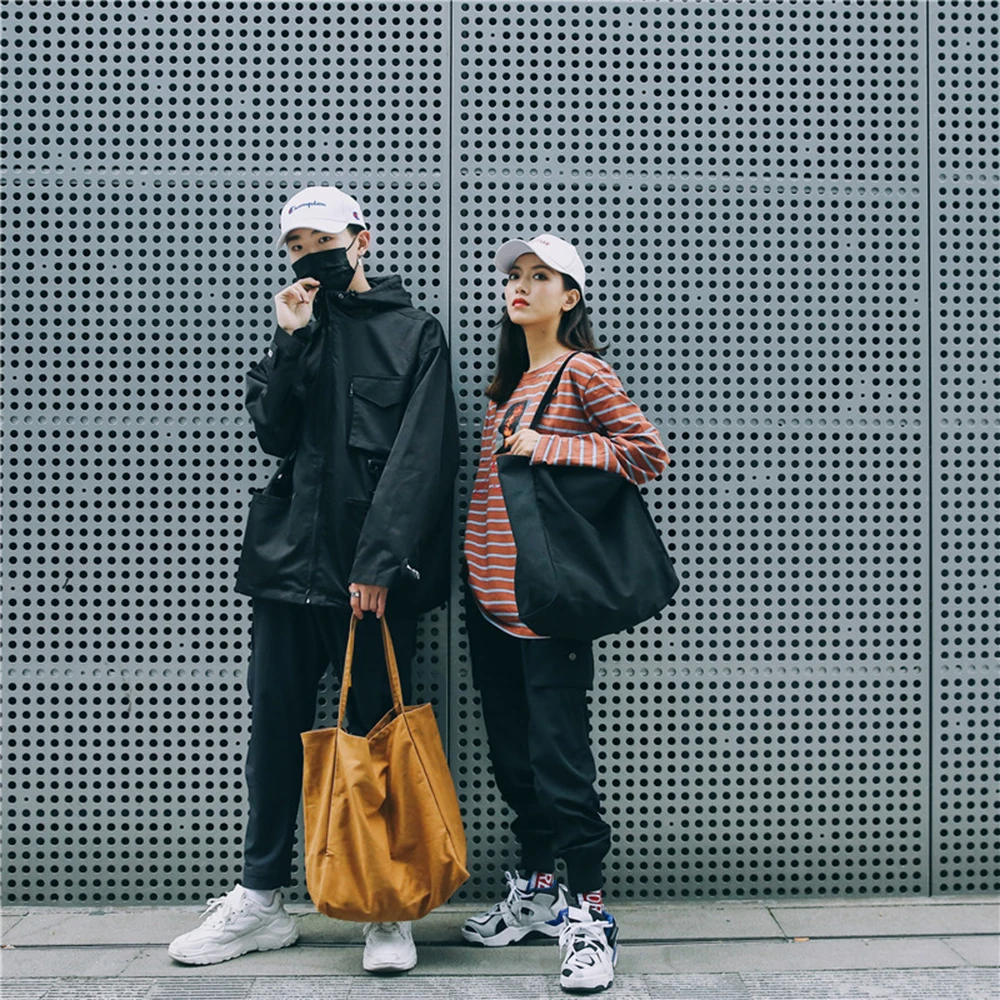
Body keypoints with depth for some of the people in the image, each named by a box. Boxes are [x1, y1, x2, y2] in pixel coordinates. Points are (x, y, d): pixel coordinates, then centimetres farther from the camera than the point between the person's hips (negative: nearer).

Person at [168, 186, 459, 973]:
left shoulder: (414, 334, 2)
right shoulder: (299, 330, 17)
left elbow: (421, 458, -8)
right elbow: (274, 434, 6)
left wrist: (380, 562, -16)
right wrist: (292, 341, -5)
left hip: (375, 572, -4)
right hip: (290, 559, 4)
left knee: (377, 728, 2)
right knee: (275, 724, 7)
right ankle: (261, 899, 18)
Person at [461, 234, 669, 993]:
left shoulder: (582, 371, -6)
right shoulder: (508, 380, 16)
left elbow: (649, 453, -13)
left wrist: (548, 446, -15)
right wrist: (475, 573, 15)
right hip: (490, 591, 8)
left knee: (559, 754, -6)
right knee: (512, 752, 14)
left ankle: (589, 913, 6)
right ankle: (536, 892, 28)